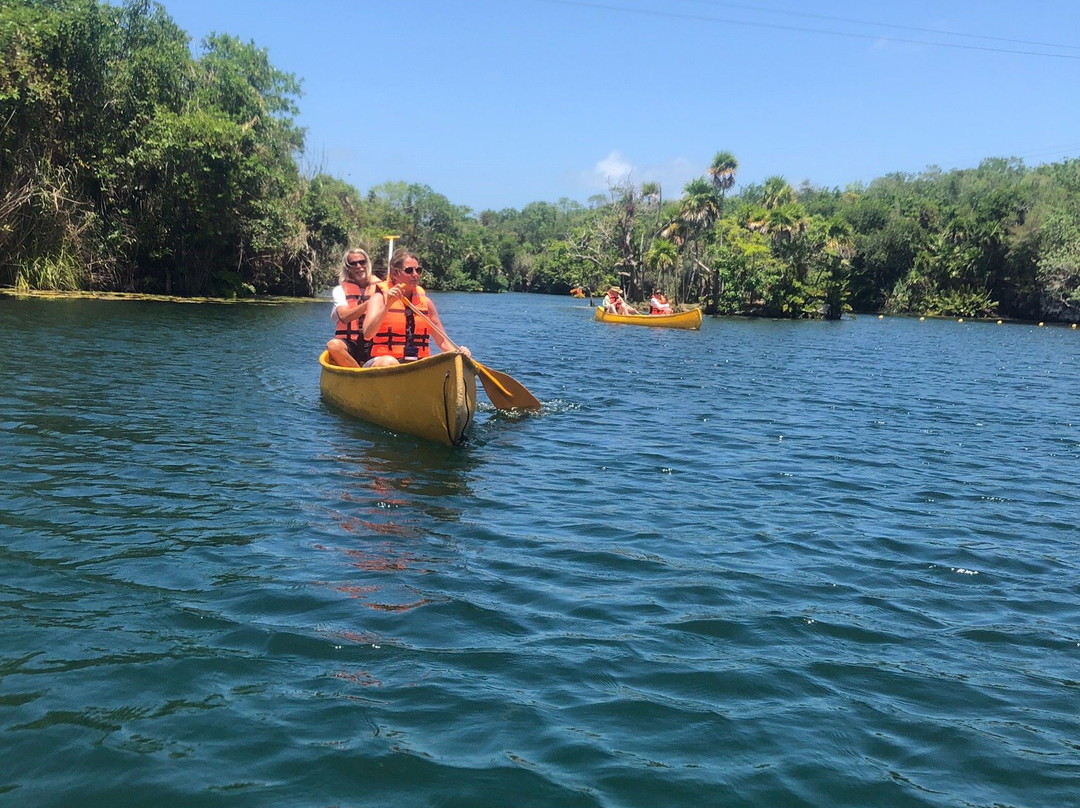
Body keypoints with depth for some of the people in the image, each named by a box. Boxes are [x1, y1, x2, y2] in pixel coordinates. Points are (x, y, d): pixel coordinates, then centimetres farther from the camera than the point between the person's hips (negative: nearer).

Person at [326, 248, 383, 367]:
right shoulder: (341, 290, 9)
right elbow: (344, 317, -11)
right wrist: (369, 303, -22)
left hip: (374, 345, 0)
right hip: (349, 345, 0)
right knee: (333, 345, -35)